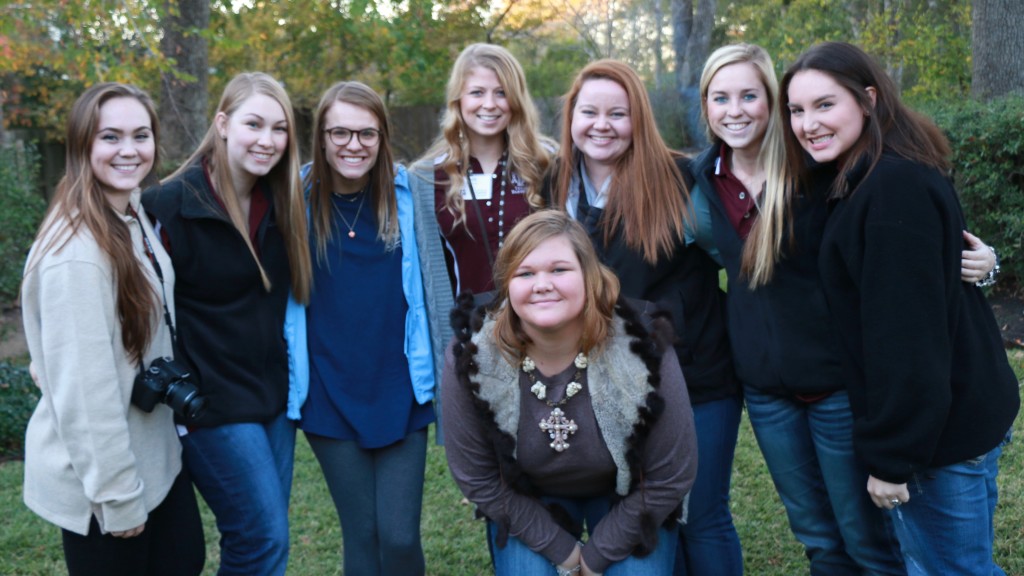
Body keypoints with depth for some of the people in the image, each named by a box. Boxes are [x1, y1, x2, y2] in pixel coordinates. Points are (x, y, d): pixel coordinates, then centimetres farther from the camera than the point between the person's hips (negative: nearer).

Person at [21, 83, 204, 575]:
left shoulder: (136, 219, 4)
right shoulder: (76, 251, -25)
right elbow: (83, 387, -25)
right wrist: (117, 495, -20)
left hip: (155, 455, 9)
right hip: (103, 481, -8)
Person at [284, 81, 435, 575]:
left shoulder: (407, 195, -1)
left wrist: (430, 366, 7)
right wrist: (291, 373, 4)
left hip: (399, 391, 0)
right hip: (330, 396, 0)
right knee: (361, 536, 8)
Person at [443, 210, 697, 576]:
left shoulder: (644, 353, -29)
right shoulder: (470, 360, -27)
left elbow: (669, 479, -16)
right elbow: (476, 479, -13)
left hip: (625, 501, 0)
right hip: (529, 506, 1)